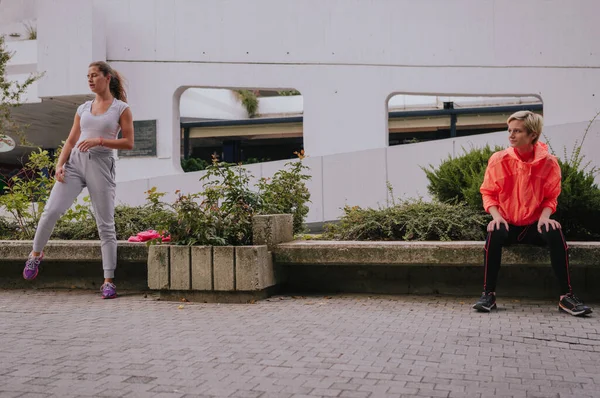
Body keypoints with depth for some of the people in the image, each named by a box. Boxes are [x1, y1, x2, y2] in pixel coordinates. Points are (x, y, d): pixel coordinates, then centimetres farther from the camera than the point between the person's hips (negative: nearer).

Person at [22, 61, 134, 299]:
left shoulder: (121, 109, 4)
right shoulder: (83, 109, 16)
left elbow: (128, 143, -2)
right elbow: (71, 141, 14)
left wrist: (99, 140, -14)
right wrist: (59, 164, -1)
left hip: (101, 165, -3)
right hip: (75, 161, 3)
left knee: (105, 225, -2)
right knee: (51, 210, -11)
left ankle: (109, 281, 2)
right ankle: (36, 254, 15)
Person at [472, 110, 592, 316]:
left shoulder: (549, 163, -6)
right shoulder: (499, 160, -7)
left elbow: (550, 197, 3)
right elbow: (488, 193, -1)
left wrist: (545, 217, -17)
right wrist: (496, 216, -18)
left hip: (535, 224, 1)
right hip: (507, 224, 0)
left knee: (555, 234, -31)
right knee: (495, 234, -34)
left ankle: (566, 296, -20)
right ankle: (488, 294, -22)